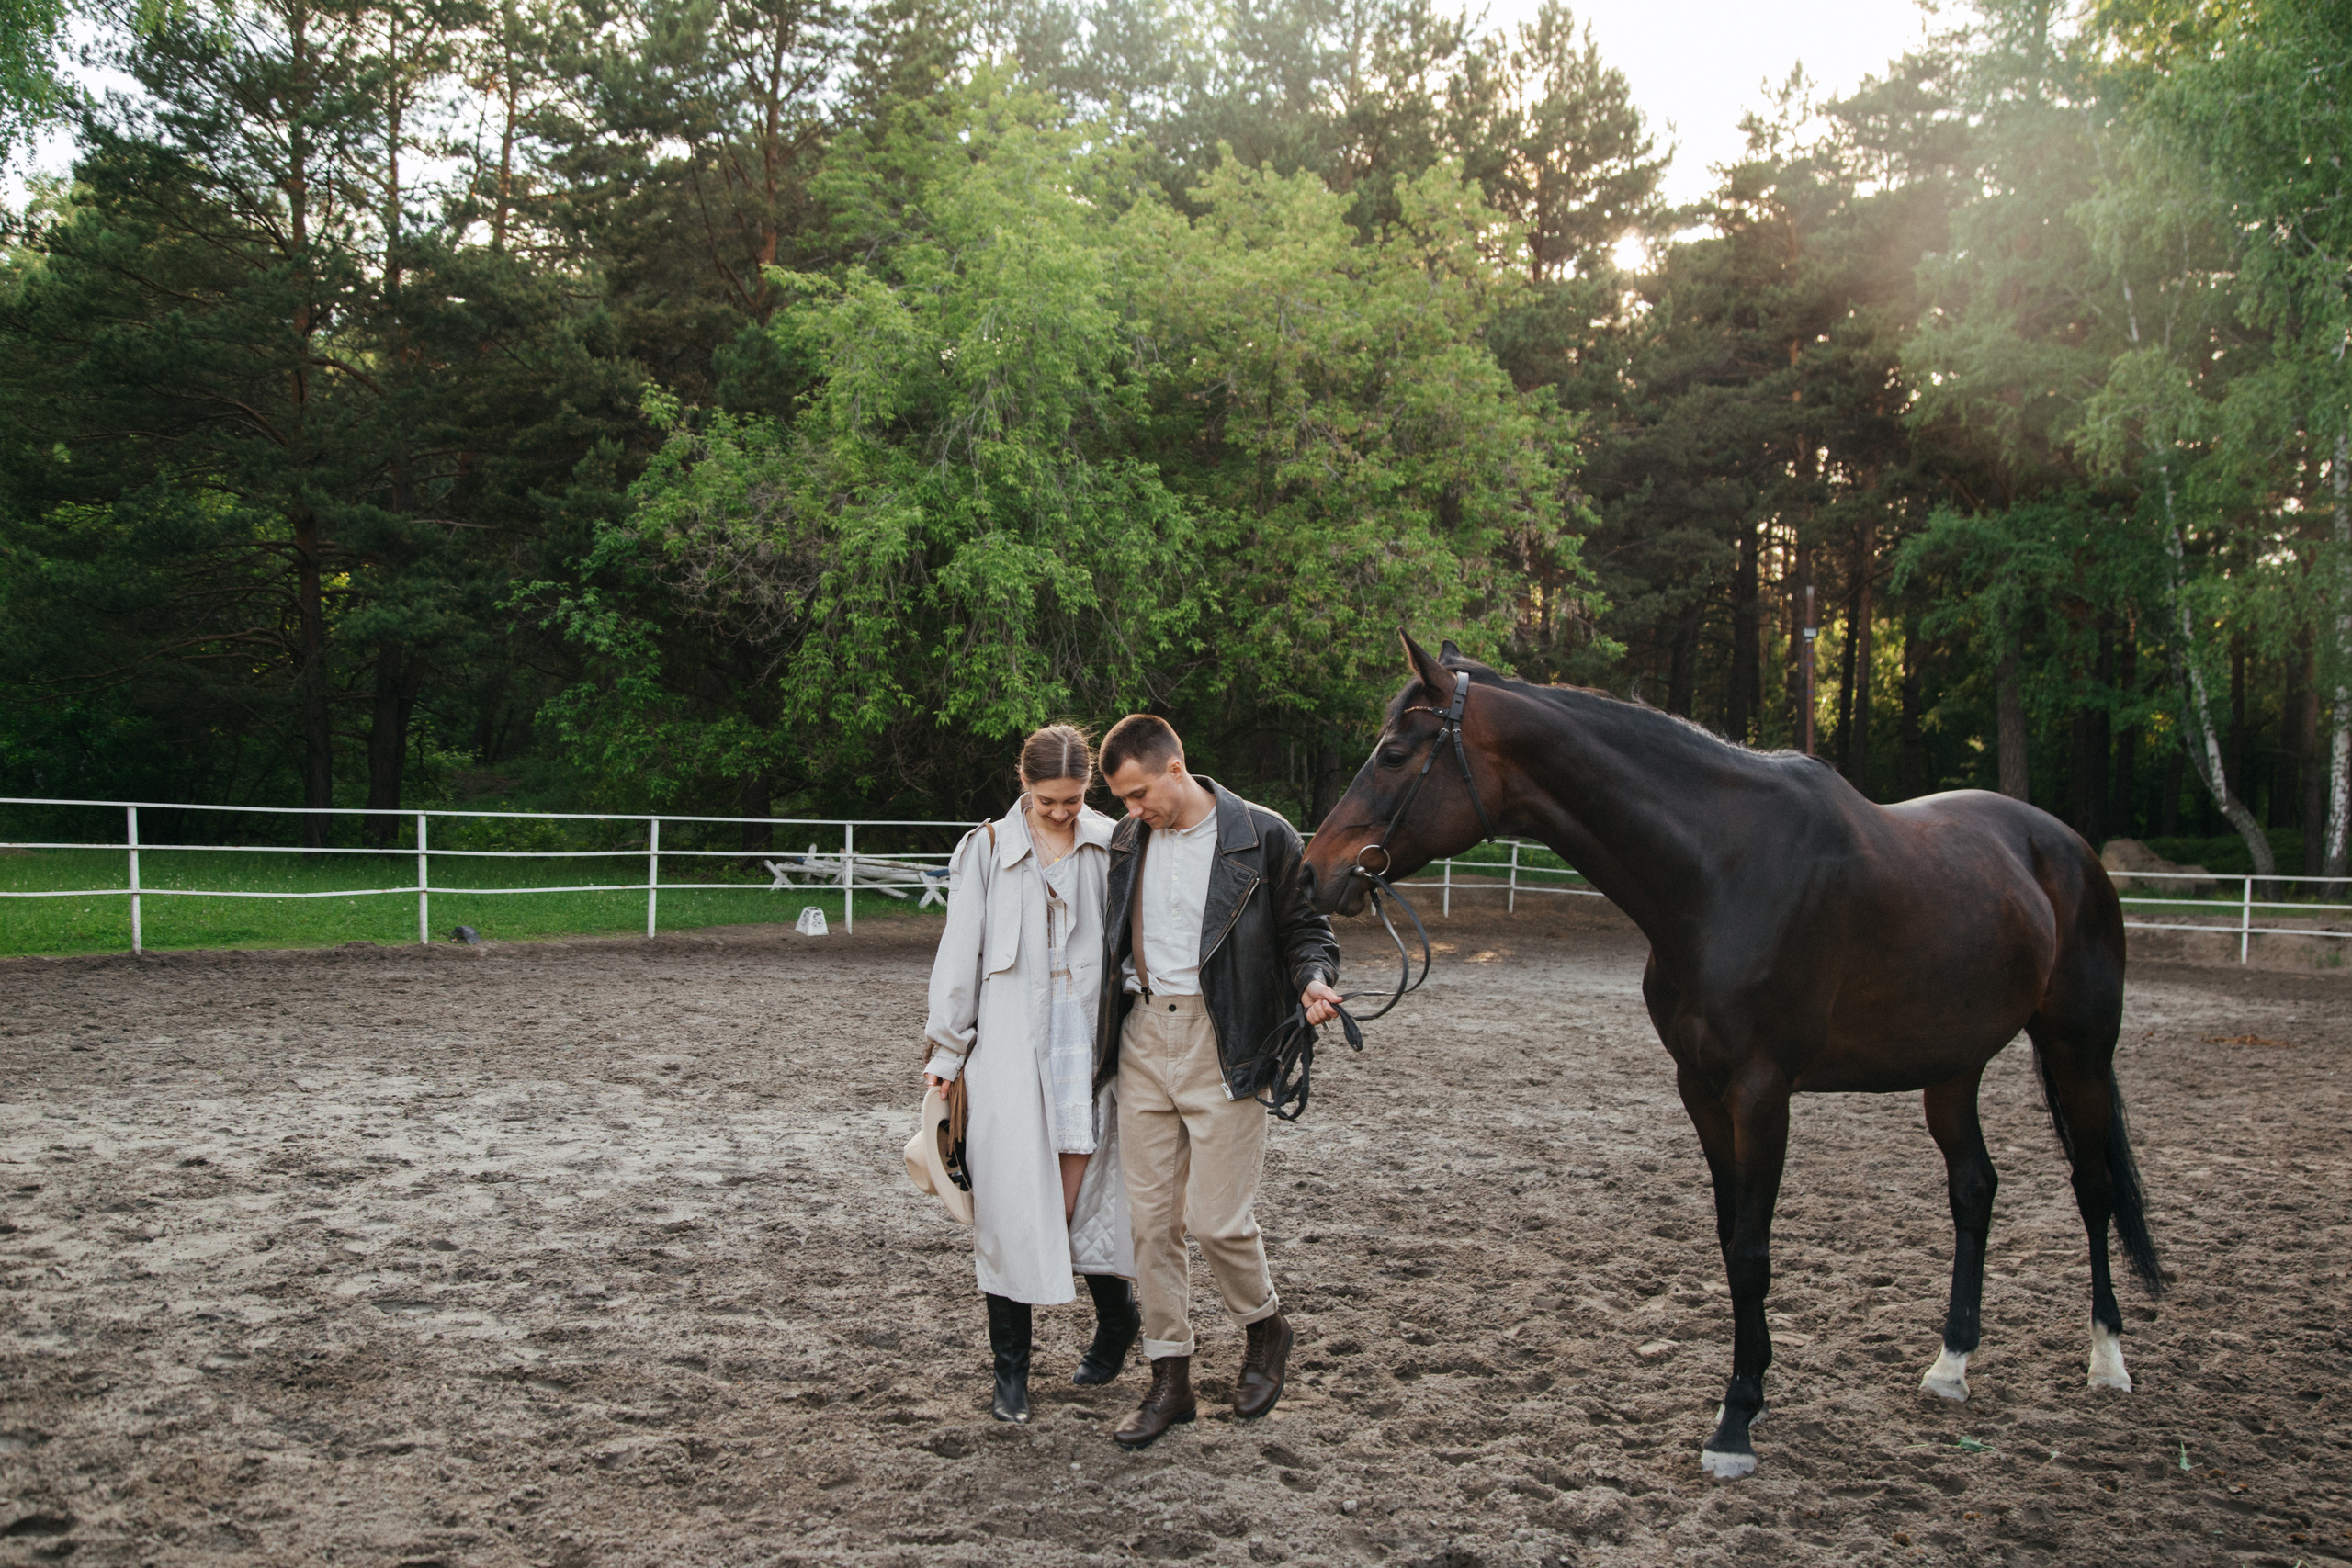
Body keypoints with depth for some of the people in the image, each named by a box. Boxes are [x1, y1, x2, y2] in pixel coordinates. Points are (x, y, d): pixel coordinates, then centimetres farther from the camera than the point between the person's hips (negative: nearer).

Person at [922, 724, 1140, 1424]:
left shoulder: (1112, 848, 6)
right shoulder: (987, 850, 4)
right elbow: (960, 951, 5)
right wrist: (946, 1049, 3)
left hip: (1090, 1039, 1)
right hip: (1011, 1046, 0)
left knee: (1081, 1197, 4)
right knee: (1010, 1199, -3)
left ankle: (1117, 1320, 31)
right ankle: (1010, 1370, 7)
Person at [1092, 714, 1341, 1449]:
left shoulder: (1262, 837, -5)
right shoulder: (1126, 841, 8)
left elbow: (1303, 927, 2)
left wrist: (1315, 978, -18)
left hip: (1223, 1047, -5)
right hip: (1142, 1043, 5)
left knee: (1216, 1218, -4)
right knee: (1151, 1221, 7)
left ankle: (1266, 1329, 26)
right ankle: (1170, 1380, 19)